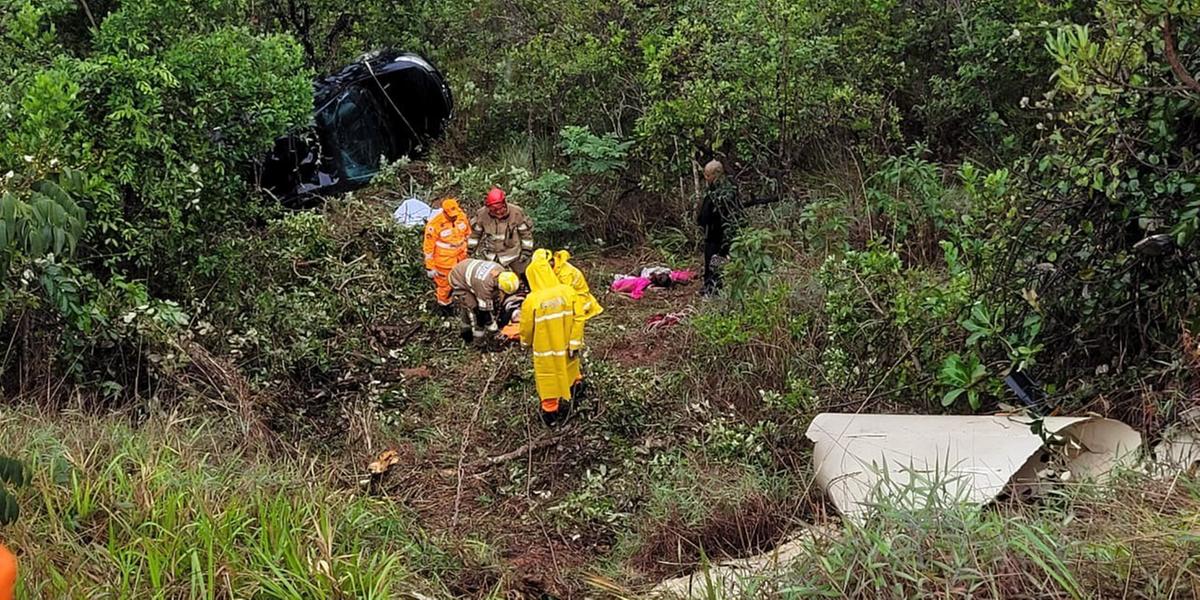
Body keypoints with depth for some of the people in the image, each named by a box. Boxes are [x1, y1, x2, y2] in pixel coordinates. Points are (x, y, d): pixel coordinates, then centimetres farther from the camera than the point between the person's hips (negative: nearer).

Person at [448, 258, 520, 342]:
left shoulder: (502, 272, -20)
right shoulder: (485, 285, -42)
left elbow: (497, 293, 0)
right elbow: (485, 309, -28)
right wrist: (492, 325, -14)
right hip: (460, 281, -8)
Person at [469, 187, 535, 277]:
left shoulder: (517, 213, -19)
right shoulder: (482, 214, -14)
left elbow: (526, 233, -7)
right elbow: (475, 233, 3)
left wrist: (526, 252, -5)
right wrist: (472, 251, 8)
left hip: (512, 253, -2)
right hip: (488, 255, 2)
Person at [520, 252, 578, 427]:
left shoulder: (531, 300, -22)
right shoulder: (568, 291, -15)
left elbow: (527, 328, -9)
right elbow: (576, 318, -7)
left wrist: (525, 341, 12)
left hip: (545, 349, -3)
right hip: (564, 346, 3)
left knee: (548, 380, 15)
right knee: (564, 373, 25)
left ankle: (551, 416, 29)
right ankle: (565, 402, 45)